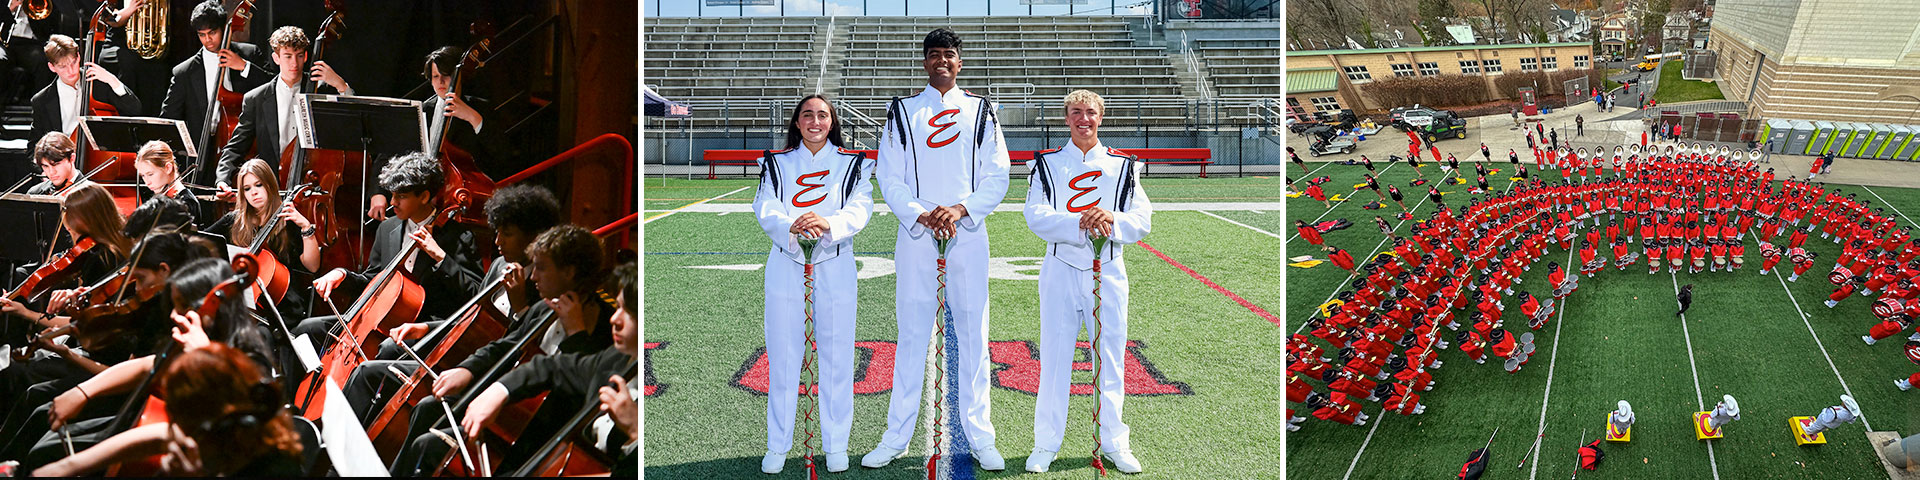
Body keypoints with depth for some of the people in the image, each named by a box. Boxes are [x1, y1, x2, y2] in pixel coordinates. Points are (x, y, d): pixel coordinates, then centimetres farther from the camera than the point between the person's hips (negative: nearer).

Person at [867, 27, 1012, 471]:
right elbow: (890, 179, 4)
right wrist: (920, 214, -12)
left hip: (968, 234, 0)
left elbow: (997, 177, 4)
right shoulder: (902, 112, 9)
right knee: (911, 334, 2)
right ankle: (896, 438, 9)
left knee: (972, 334, 1)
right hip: (915, 235, 0)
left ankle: (979, 438, 8)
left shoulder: (980, 111, 9)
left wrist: (961, 209, -12)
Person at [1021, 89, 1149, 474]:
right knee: (1054, 355, 2)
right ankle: (1046, 445, 9)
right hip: (1060, 270, -1)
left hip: (1109, 271, 1)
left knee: (1111, 356, 4)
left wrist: (1112, 220, -22)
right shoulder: (1048, 164, 7)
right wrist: (1080, 224, -23)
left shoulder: (1122, 166, 10)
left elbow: (1142, 219, 0)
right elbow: (1036, 216, -7)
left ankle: (1114, 442, 14)